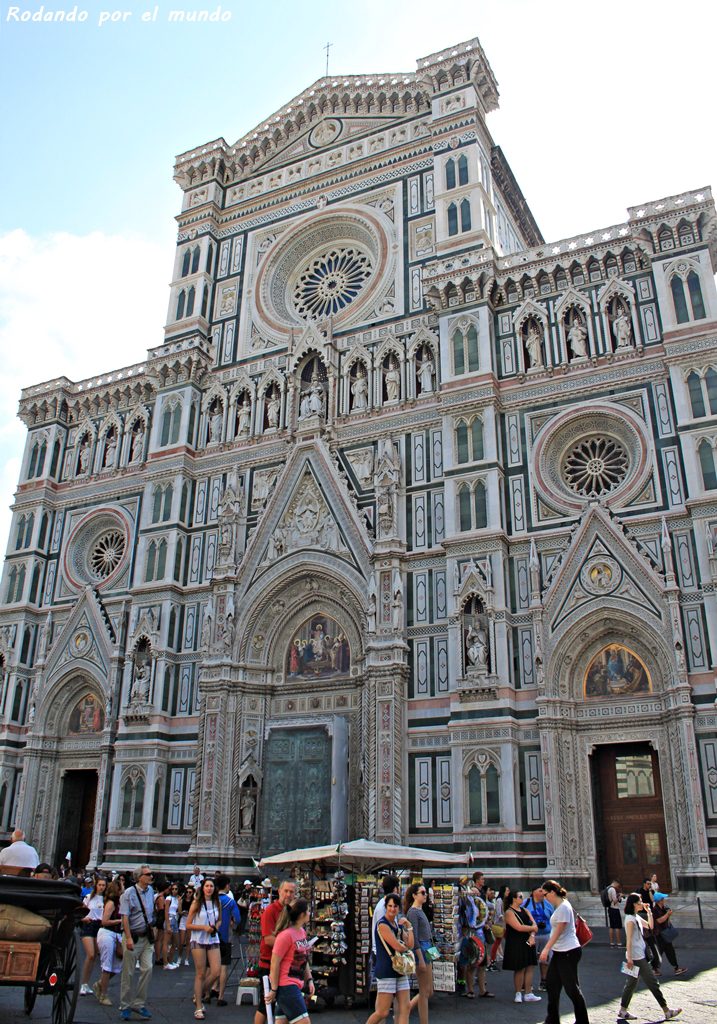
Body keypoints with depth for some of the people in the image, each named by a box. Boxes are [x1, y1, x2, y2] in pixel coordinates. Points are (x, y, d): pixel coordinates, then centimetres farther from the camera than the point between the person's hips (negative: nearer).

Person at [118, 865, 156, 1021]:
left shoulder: (150, 890, 6)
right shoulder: (129, 893, -13)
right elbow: (125, 917, -17)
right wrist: (129, 938, -23)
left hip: (146, 936, 5)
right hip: (132, 936, -5)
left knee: (147, 969, -2)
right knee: (128, 973, 4)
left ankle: (139, 1003, 11)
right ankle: (125, 1006, 17)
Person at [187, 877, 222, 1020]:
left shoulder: (217, 903, 6)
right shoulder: (196, 904, -4)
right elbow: (188, 925, -4)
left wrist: (216, 926, -1)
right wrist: (204, 927, -15)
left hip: (213, 940, 3)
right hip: (198, 941, -3)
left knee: (216, 972, -5)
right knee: (200, 974, 0)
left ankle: (200, 996, 22)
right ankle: (198, 1008, 12)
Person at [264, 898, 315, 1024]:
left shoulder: (302, 932, 9)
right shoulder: (286, 935, -19)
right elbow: (274, 964, -17)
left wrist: (309, 980, 13)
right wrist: (274, 989, -14)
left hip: (295, 985, 9)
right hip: (285, 985, -9)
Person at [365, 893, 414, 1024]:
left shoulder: (399, 925, 12)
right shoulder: (382, 925, -13)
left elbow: (410, 945, 3)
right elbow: (398, 947, -19)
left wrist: (409, 926, 0)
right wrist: (405, 946, 1)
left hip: (400, 971, 8)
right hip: (386, 972, -8)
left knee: (404, 1008, 3)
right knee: (382, 1013, -5)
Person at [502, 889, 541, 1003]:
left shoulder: (525, 910, 13)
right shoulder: (509, 912, -11)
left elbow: (534, 924, 5)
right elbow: (519, 927, -20)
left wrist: (532, 936, -13)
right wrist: (533, 928, -6)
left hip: (528, 943, 7)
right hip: (516, 945, -7)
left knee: (529, 968, 5)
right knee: (520, 969, -2)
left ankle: (528, 994, 11)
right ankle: (518, 994, 11)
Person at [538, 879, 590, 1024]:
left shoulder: (563, 907, -18)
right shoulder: (558, 907, 11)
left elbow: (558, 931, -20)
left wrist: (546, 949, -19)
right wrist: (547, 949, 18)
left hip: (569, 952, -10)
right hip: (559, 952, 10)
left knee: (571, 988, 0)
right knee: (551, 983, 11)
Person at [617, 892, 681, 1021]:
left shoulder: (636, 917, 12)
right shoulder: (630, 919, -17)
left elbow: (650, 926, 20)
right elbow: (629, 940, -20)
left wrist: (649, 911, 11)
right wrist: (629, 958, -21)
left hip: (639, 955, 9)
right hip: (636, 957, -9)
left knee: (631, 983, 12)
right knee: (652, 983, 0)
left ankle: (623, 1011, 17)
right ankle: (666, 1011, 9)